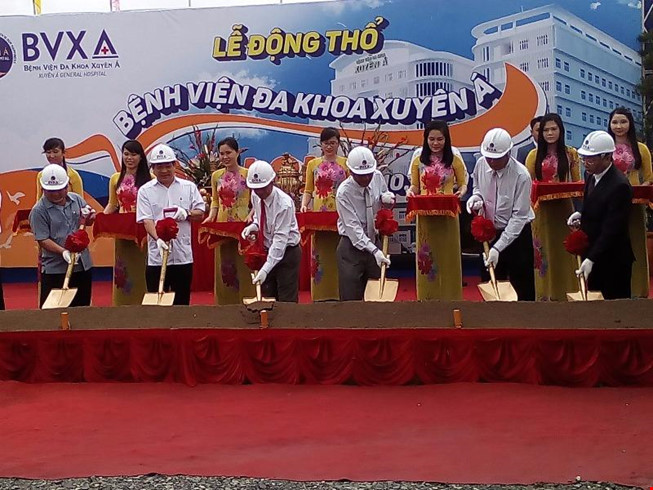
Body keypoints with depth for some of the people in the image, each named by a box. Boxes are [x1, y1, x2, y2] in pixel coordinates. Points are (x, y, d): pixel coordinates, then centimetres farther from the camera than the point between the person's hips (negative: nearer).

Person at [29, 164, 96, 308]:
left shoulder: (77, 199, 4)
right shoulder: (39, 211, -10)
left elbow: (89, 222, 16)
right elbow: (43, 240, -15)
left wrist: (88, 217, -7)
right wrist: (63, 252, -27)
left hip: (83, 265, 5)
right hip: (55, 270, -5)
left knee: (82, 308, 15)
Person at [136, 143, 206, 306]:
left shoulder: (188, 187, 8)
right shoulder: (145, 191, 4)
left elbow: (200, 213, 8)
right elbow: (146, 220, -6)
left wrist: (186, 214, -14)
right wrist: (158, 239, -23)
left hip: (183, 255, 1)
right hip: (156, 257, -1)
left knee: (182, 302, 7)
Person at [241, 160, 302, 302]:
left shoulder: (284, 203, -26)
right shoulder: (255, 196, -4)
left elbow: (280, 238, -29)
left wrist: (266, 269, -35)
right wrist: (254, 225, -7)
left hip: (287, 252, -7)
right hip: (268, 251, 7)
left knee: (287, 301, -3)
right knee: (267, 299, 11)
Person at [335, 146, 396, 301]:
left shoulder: (378, 177, -4)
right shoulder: (343, 193, -20)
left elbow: (386, 197, 16)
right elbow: (353, 227, -25)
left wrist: (385, 198, -10)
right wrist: (374, 251, -34)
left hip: (374, 242, 5)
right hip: (353, 246, -5)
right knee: (351, 299, -4)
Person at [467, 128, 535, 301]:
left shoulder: (521, 176, -23)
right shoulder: (481, 164, -6)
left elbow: (519, 216, -22)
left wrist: (498, 247, -27)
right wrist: (476, 197, -9)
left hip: (516, 234, -5)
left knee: (523, 287, 0)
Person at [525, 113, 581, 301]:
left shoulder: (571, 154, 6)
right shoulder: (534, 155, 4)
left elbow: (577, 182, 8)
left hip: (564, 207, 0)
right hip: (542, 210, 0)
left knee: (564, 249, 3)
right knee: (544, 250, 2)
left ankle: (566, 292, 10)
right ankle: (545, 293, 8)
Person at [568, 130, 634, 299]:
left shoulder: (619, 186, -22)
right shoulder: (591, 175, 4)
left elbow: (611, 229, -24)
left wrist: (591, 259, -28)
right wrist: (581, 215, 0)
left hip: (612, 260, -8)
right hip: (591, 251, 8)